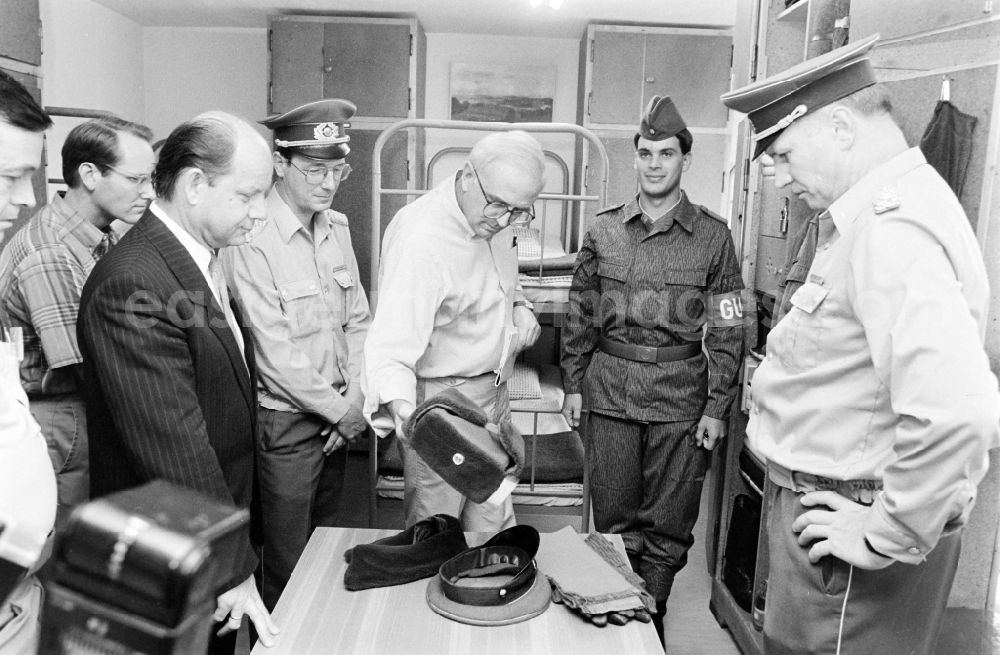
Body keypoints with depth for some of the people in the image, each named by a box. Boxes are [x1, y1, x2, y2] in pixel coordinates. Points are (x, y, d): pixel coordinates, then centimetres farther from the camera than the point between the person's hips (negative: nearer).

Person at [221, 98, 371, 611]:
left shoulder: (336, 227, 6)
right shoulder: (251, 241, -17)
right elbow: (275, 353, -19)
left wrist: (356, 397, -3)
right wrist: (340, 409, -10)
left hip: (335, 416, 7)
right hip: (284, 421, -7)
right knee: (288, 570, 5)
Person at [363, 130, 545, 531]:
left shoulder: (491, 217, -2)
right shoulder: (420, 240, -29)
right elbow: (391, 344, -35)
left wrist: (518, 305, 1)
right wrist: (401, 407, -52)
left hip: (493, 390, 8)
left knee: (494, 526, 21)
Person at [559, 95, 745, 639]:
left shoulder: (712, 236, -1)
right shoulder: (603, 230, 5)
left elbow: (727, 330, 0)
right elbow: (580, 314, 9)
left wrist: (717, 407, -4)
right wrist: (572, 384, 5)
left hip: (680, 399, -1)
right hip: (610, 394, 2)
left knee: (667, 525, 8)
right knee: (613, 519, 11)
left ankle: (651, 616, 28)